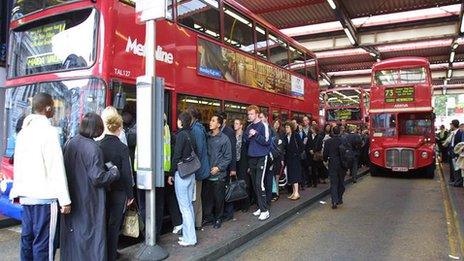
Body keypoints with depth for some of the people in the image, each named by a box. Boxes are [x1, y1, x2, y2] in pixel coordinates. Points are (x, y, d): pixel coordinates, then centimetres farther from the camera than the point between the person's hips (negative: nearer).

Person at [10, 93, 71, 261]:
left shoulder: (24, 131, 10)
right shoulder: (48, 131, -13)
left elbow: (17, 163, 15)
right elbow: (57, 168, -17)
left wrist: (17, 190, 22)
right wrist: (65, 199, -15)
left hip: (26, 195, 8)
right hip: (44, 196, -8)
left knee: (27, 237, 15)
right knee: (42, 242, -1)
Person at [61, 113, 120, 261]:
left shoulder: (70, 143, 0)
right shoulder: (93, 148, -21)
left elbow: (65, 168, 10)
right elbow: (98, 178, -20)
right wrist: (113, 171, -5)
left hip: (72, 200, 7)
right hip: (89, 202, -7)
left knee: (73, 233, 18)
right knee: (92, 232, 4)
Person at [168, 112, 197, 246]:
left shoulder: (181, 135, -12)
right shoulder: (191, 135, 9)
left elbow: (177, 156, -15)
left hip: (181, 173, -8)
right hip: (191, 173, 8)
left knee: (184, 206, -2)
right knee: (189, 205, 14)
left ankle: (189, 238, 3)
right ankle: (189, 234, 23)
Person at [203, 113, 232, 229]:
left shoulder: (224, 139, -5)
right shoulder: (207, 137, 7)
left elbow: (228, 157, -4)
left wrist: (219, 167, -12)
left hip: (218, 175, -4)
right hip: (207, 174, 4)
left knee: (218, 197, 5)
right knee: (208, 196, 10)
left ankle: (218, 218, 20)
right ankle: (208, 216, 25)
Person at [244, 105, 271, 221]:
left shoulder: (263, 125, -7)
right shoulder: (249, 127, 12)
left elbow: (266, 141, -13)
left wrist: (256, 135, -19)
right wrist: (248, 137, -3)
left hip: (261, 158, -7)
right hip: (252, 158, 7)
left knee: (259, 184, -10)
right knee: (255, 184, 9)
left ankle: (265, 210, -3)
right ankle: (260, 207, 21)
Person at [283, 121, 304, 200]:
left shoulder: (296, 135, -7)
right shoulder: (285, 137, 8)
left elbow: (302, 146, -7)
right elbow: (285, 148, 9)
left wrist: (297, 153, -9)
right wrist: (284, 158, 2)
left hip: (295, 158, -6)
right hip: (288, 158, 6)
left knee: (294, 175, -9)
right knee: (290, 175, 7)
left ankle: (296, 193, -7)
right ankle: (294, 192, 15)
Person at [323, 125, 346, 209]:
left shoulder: (328, 142, -8)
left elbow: (325, 154, -3)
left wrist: (326, 159, 18)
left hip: (332, 165, -1)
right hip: (342, 164, 1)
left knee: (333, 183, 2)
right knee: (341, 182, 16)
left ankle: (334, 201, -9)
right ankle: (339, 199, 25)